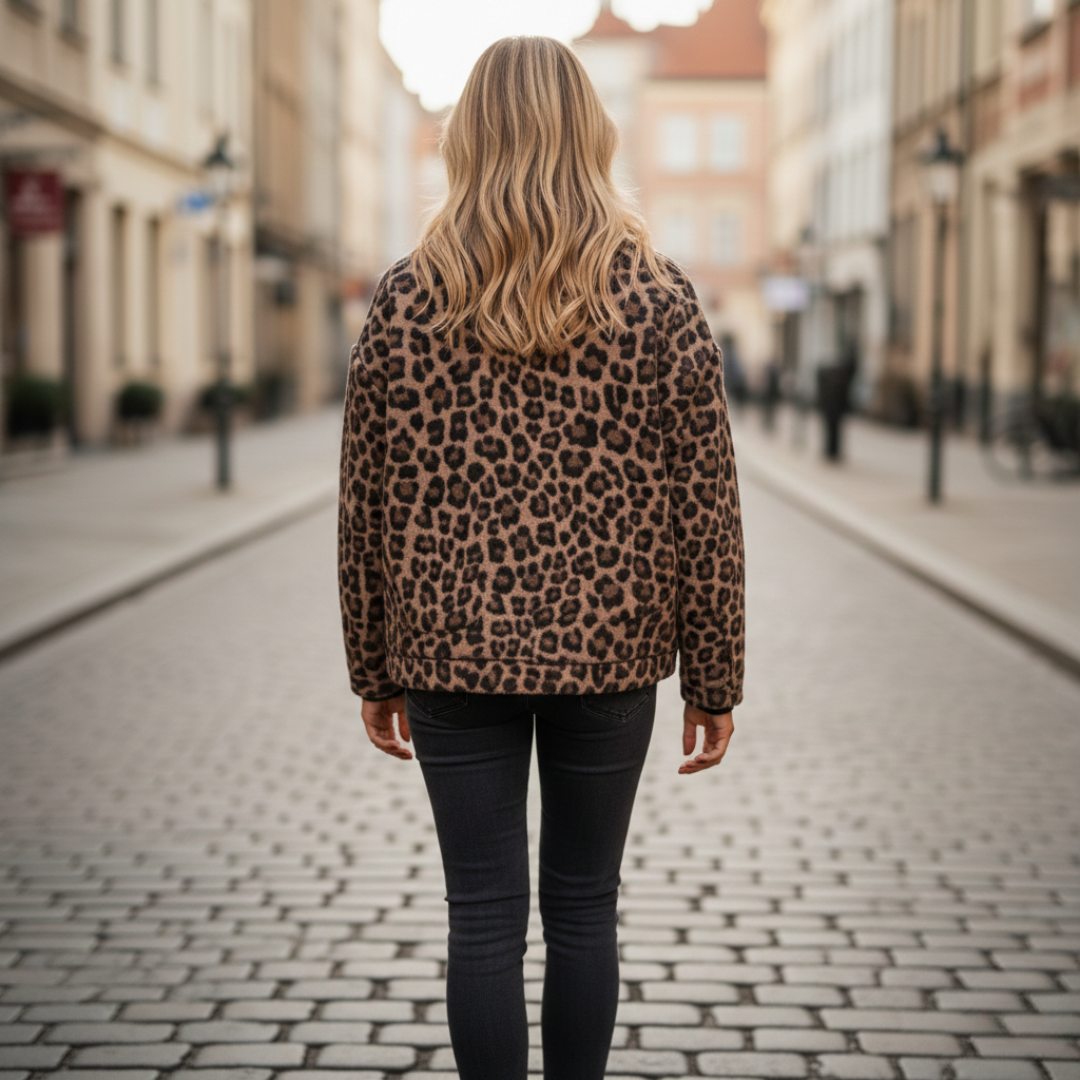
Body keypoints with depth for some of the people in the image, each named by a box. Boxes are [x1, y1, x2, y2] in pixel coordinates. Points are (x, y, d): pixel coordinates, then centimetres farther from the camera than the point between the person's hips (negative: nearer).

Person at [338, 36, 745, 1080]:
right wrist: (714, 680, 5)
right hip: (608, 650, 0)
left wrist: (376, 670, 11)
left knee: (483, 916, 7)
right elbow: (705, 508, -3)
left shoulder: (406, 299, -2)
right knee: (583, 910, 12)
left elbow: (367, 505, 1)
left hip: (453, 649, 0)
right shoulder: (661, 299, -4)